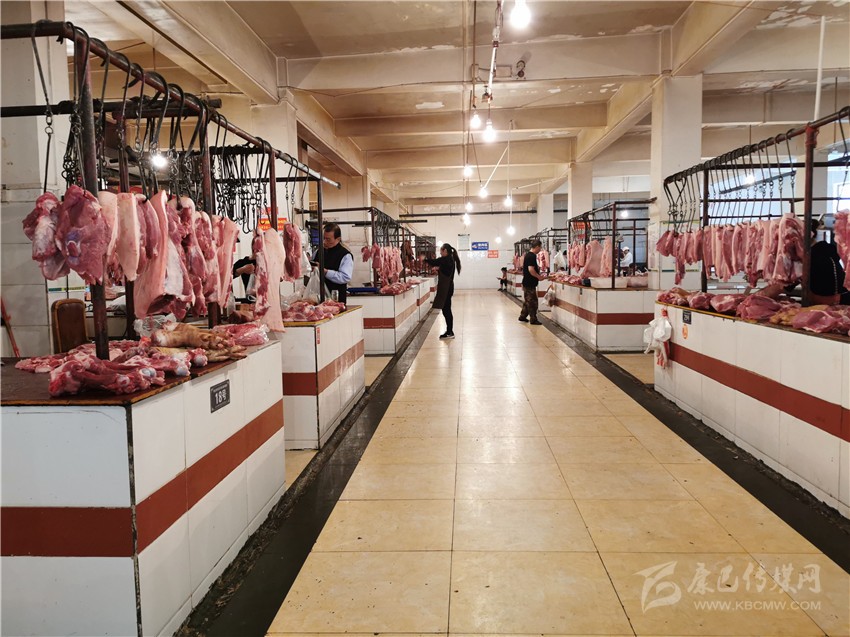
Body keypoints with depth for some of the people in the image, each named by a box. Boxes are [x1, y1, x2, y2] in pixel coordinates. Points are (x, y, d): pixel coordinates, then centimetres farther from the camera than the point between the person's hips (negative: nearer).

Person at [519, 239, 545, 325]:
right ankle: (533, 320, 3)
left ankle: (522, 316, 25)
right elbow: (531, 270, -26)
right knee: (532, 301, -2)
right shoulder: (532, 256, -18)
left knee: (527, 300, 17)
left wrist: (538, 275, 17)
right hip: (530, 283, -10)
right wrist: (539, 277, -14)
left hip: (526, 282, 10)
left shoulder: (528, 254, 12)